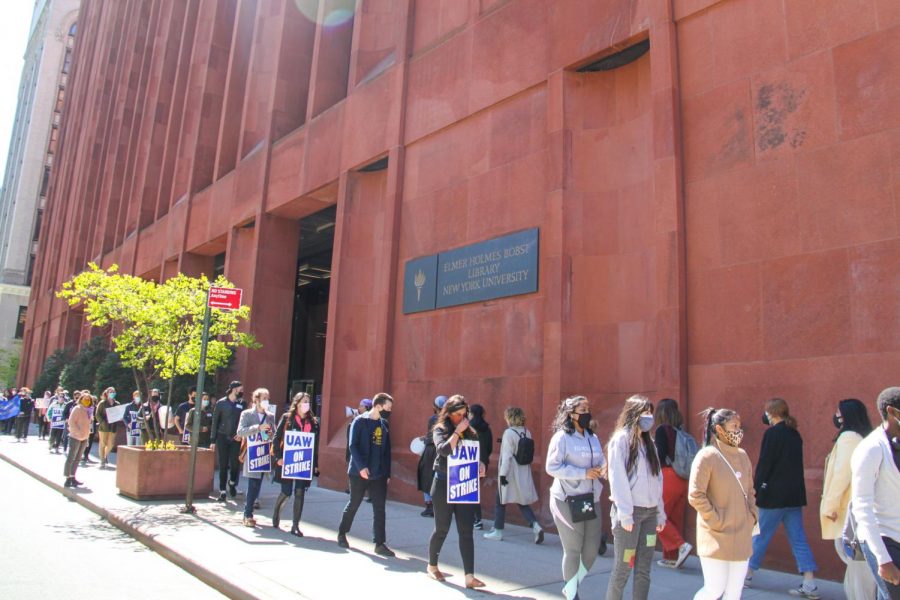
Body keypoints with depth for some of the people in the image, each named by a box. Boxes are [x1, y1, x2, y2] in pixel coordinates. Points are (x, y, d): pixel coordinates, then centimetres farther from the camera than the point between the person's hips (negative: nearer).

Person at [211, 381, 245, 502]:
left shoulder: (242, 404, 5)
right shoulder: (221, 403, 1)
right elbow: (215, 422, 3)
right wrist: (213, 440, 0)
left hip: (236, 439, 1)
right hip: (222, 437, -1)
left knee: (235, 464, -3)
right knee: (223, 466, 3)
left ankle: (232, 483, 25)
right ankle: (222, 491, 13)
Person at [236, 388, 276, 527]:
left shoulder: (270, 416, 12)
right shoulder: (247, 414, -1)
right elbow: (240, 432, -11)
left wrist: (271, 436, -7)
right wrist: (258, 428, -21)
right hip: (251, 454, -4)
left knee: (256, 485, 7)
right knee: (253, 484, -7)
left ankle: (248, 513, 19)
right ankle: (248, 515, 3)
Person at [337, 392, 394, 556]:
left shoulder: (385, 424, 8)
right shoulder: (360, 421, -8)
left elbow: (387, 450, 11)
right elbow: (353, 446, -14)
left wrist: (388, 473, 9)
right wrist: (360, 466, -22)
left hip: (379, 474, 4)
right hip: (359, 472, -4)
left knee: (379, 509, 1)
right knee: (353, 505, 11)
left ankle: (380, 544, 6)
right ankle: (342, 534, 32)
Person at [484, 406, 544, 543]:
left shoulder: (509, 433, -15)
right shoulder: (527, 432, 4)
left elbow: (507, 455, -18)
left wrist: (502, 474, -15)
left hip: (510, 474, -6)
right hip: (524, 474, 6)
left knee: (500, 502, 10)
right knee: (522, 502, 13)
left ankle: (497, 532, 19)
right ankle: (535, 526, -6)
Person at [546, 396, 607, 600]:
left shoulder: (593, 438, 11)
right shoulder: (562, 437, -10)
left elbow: (601, 462, 16)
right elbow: (552, 467, -16)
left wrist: (603, 469, -9)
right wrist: (584, 473, -20)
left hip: (591, 500, 6)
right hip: (568, 501, -6)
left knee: (592, 549, 9)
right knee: (573, 550, 4)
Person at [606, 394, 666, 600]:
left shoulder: (648, 442, 16)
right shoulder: (621, 439, -6)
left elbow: (657, 478, 14)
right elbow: (617, 478, -11)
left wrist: (660, 512, 11)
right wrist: (625, 513, -15)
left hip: (650, 512, 7)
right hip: (630, 512, -6)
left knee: (644, 570, 8)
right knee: (623, 568, 0)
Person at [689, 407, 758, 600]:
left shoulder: (742, 456, 9)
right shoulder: (707, 456, -12)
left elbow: (750, 491, 19)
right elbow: (695, 495, -14)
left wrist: (752, 516, 7)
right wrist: (716, 521, -14)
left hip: (741, 537, 6)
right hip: (716, 538, -6)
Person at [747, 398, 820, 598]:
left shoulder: (772, 433, -13)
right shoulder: (795, 434, 9)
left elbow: (764, 464, -14)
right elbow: (795, 464, 15)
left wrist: (755, 489, -6)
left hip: (774, 495, -7)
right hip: (795, 495, 7)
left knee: (760, 535, 6)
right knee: (798, 538, 8)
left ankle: (747, 574, 18)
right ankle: (810, 584, 4)